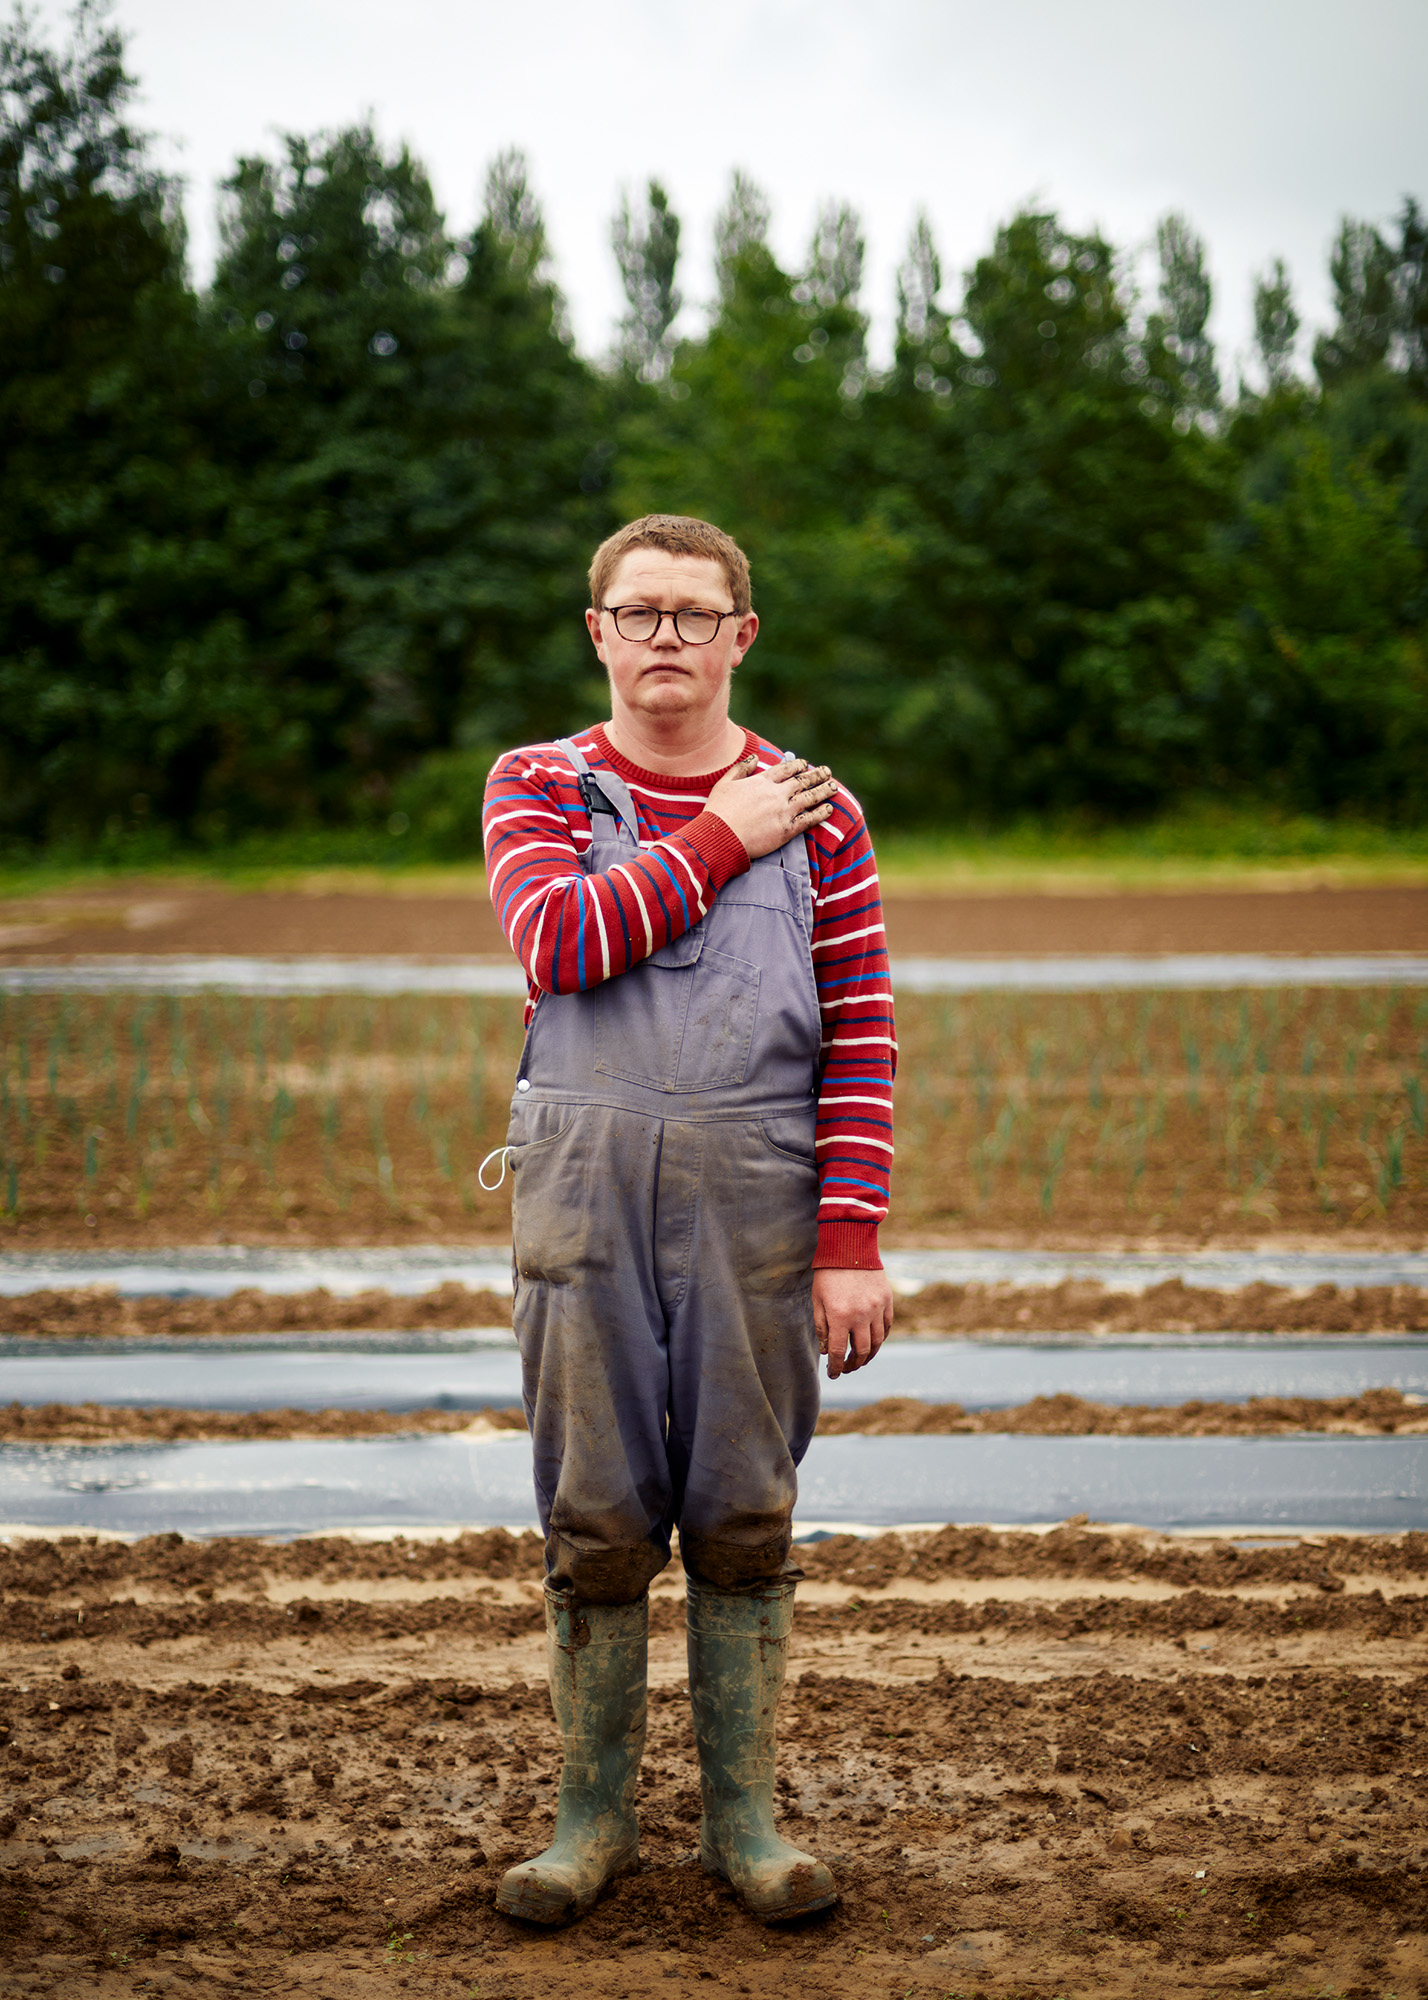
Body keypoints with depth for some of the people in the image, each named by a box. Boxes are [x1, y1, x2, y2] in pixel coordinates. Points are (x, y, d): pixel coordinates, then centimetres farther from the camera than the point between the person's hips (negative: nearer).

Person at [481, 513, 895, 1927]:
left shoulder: (812, 814, 8)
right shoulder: (537, 786, 8)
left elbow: (862, 1040, 3)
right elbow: (559, 941, -12)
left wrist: (852, 1243, -4)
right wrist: (720, 841, -7)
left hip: (756, 1190, 0)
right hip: (585, 1183, 0)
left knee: (743, 1512, 4)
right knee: (595, 1514, 2)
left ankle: (742, 1818, 15)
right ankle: (594, 1815, 15)